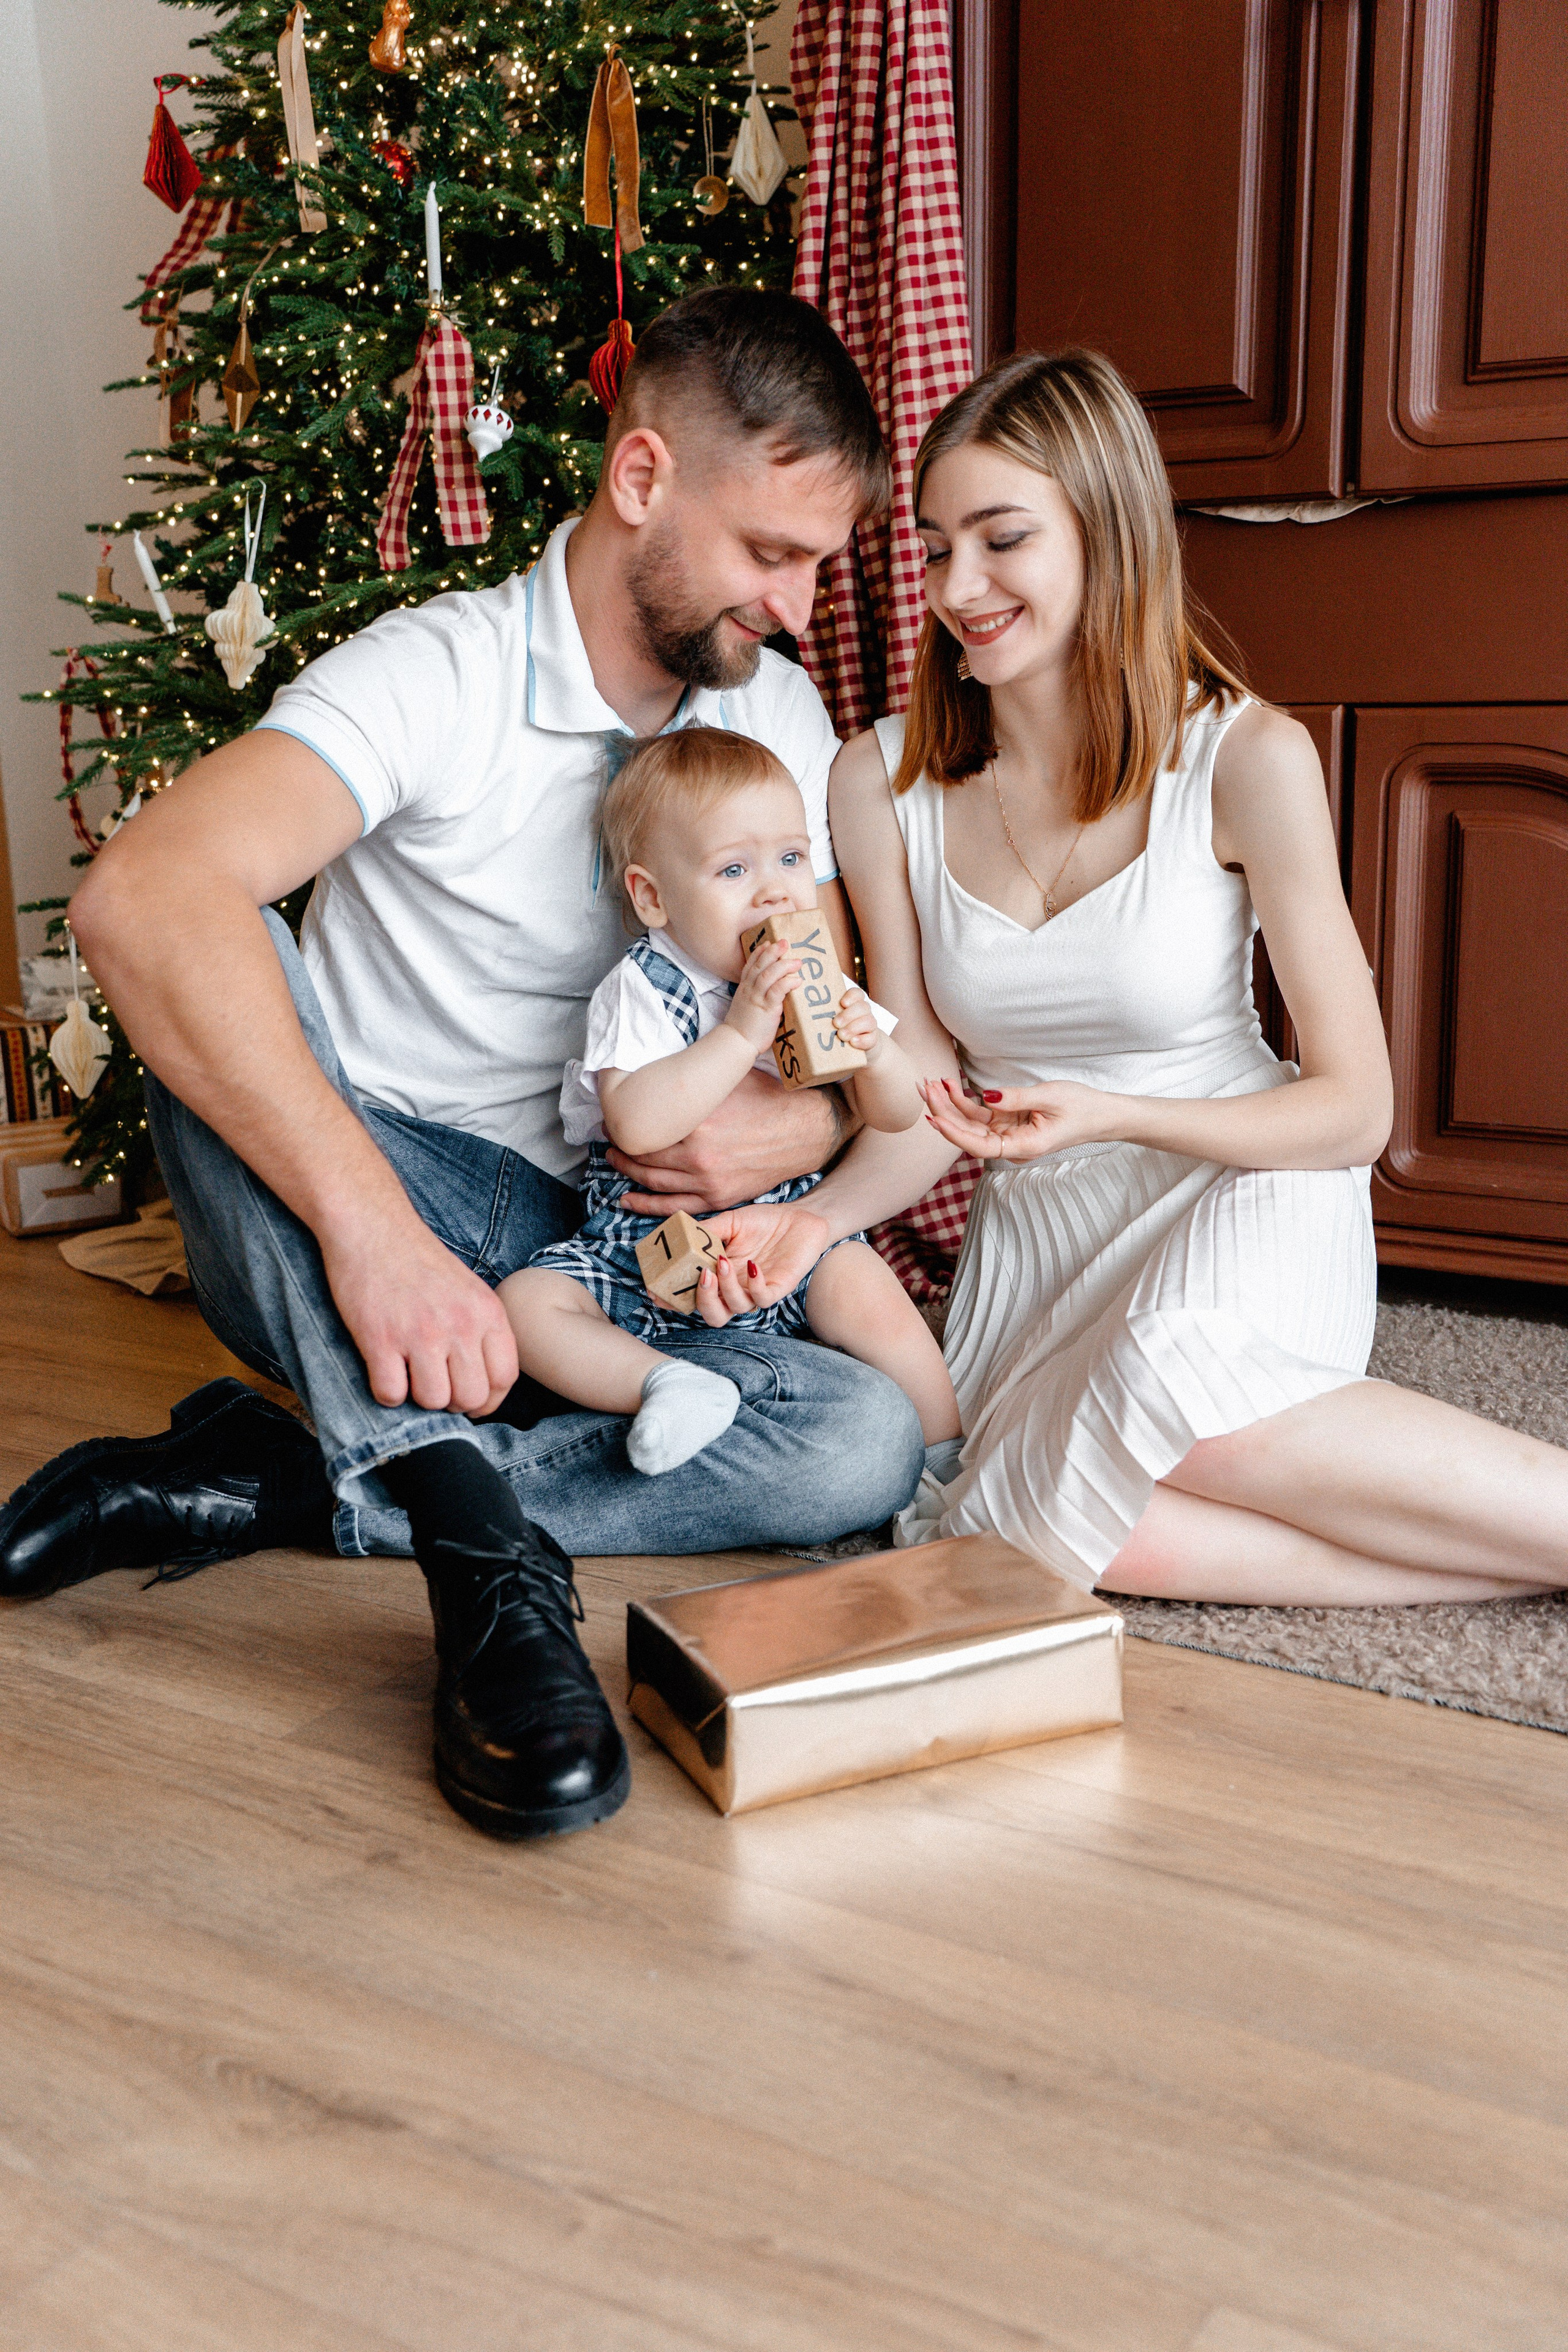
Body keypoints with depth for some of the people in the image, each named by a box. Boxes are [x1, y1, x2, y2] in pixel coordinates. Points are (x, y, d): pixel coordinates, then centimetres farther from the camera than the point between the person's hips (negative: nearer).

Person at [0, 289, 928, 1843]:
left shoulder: (783, 721, 5)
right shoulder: (440, 676, -14)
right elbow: (140, 898, -33)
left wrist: (797, 1125, -15)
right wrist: (372, 1225, -42)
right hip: (338, 1241, -4)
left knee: (867, 1441, -21)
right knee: (227, 959, -33)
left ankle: (267, 1486, -19)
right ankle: (489, 1558, -37)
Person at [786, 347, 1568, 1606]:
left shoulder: (1248, 758, -13)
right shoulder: (882, 781, -3)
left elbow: (1354, 1108, -9)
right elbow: (927, 1106, 1)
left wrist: (1111, 1115, -24)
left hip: (1250, 1188, -3)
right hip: (1037, 1229, 3)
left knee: (1179, 1390, -37)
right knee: (1045, 1518, -28)